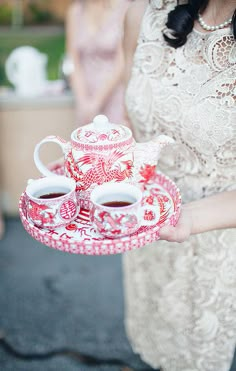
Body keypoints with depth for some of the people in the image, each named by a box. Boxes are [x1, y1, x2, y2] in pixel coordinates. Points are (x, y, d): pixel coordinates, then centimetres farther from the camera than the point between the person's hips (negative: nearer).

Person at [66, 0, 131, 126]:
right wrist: (83, 100, -7)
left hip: (114, 92, -3)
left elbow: (123, 61, -11)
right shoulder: (75, 10, 5)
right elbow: (73, 60, 4)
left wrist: (97, 101, -12)